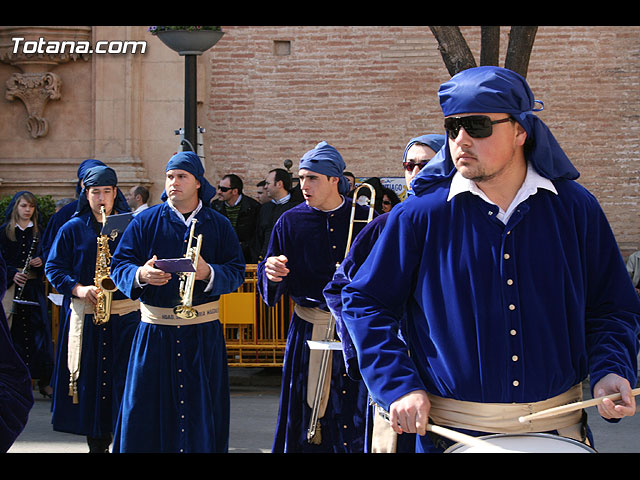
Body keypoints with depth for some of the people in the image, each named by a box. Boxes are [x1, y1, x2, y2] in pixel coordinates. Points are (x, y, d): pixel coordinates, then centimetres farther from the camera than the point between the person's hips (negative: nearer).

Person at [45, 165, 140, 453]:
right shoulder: (72, 229, 7)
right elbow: (53, 268, 5)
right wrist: (78, 289, -10)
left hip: (125, 313, 0)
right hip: (85, 315, 0)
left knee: (125, 379, -4)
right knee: (89, 379, 1)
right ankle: (97, 444, 10)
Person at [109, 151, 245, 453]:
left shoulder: (218, 225, 7)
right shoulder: (145, 221, 6)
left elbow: (237, 271, 1)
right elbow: (119, 265, 2)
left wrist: (208, 273, -19)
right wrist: (139, 275, -20)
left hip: (203, 334, 0)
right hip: (155, 331, 0)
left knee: (202, 408, 2)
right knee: (146, 410, 0)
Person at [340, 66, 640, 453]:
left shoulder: (576, 209, 0)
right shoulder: (421, 214, -6)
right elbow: (365, 303, 0)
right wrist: (400, 386, -11)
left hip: (558, 431, 2)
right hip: (452, 434, -2)